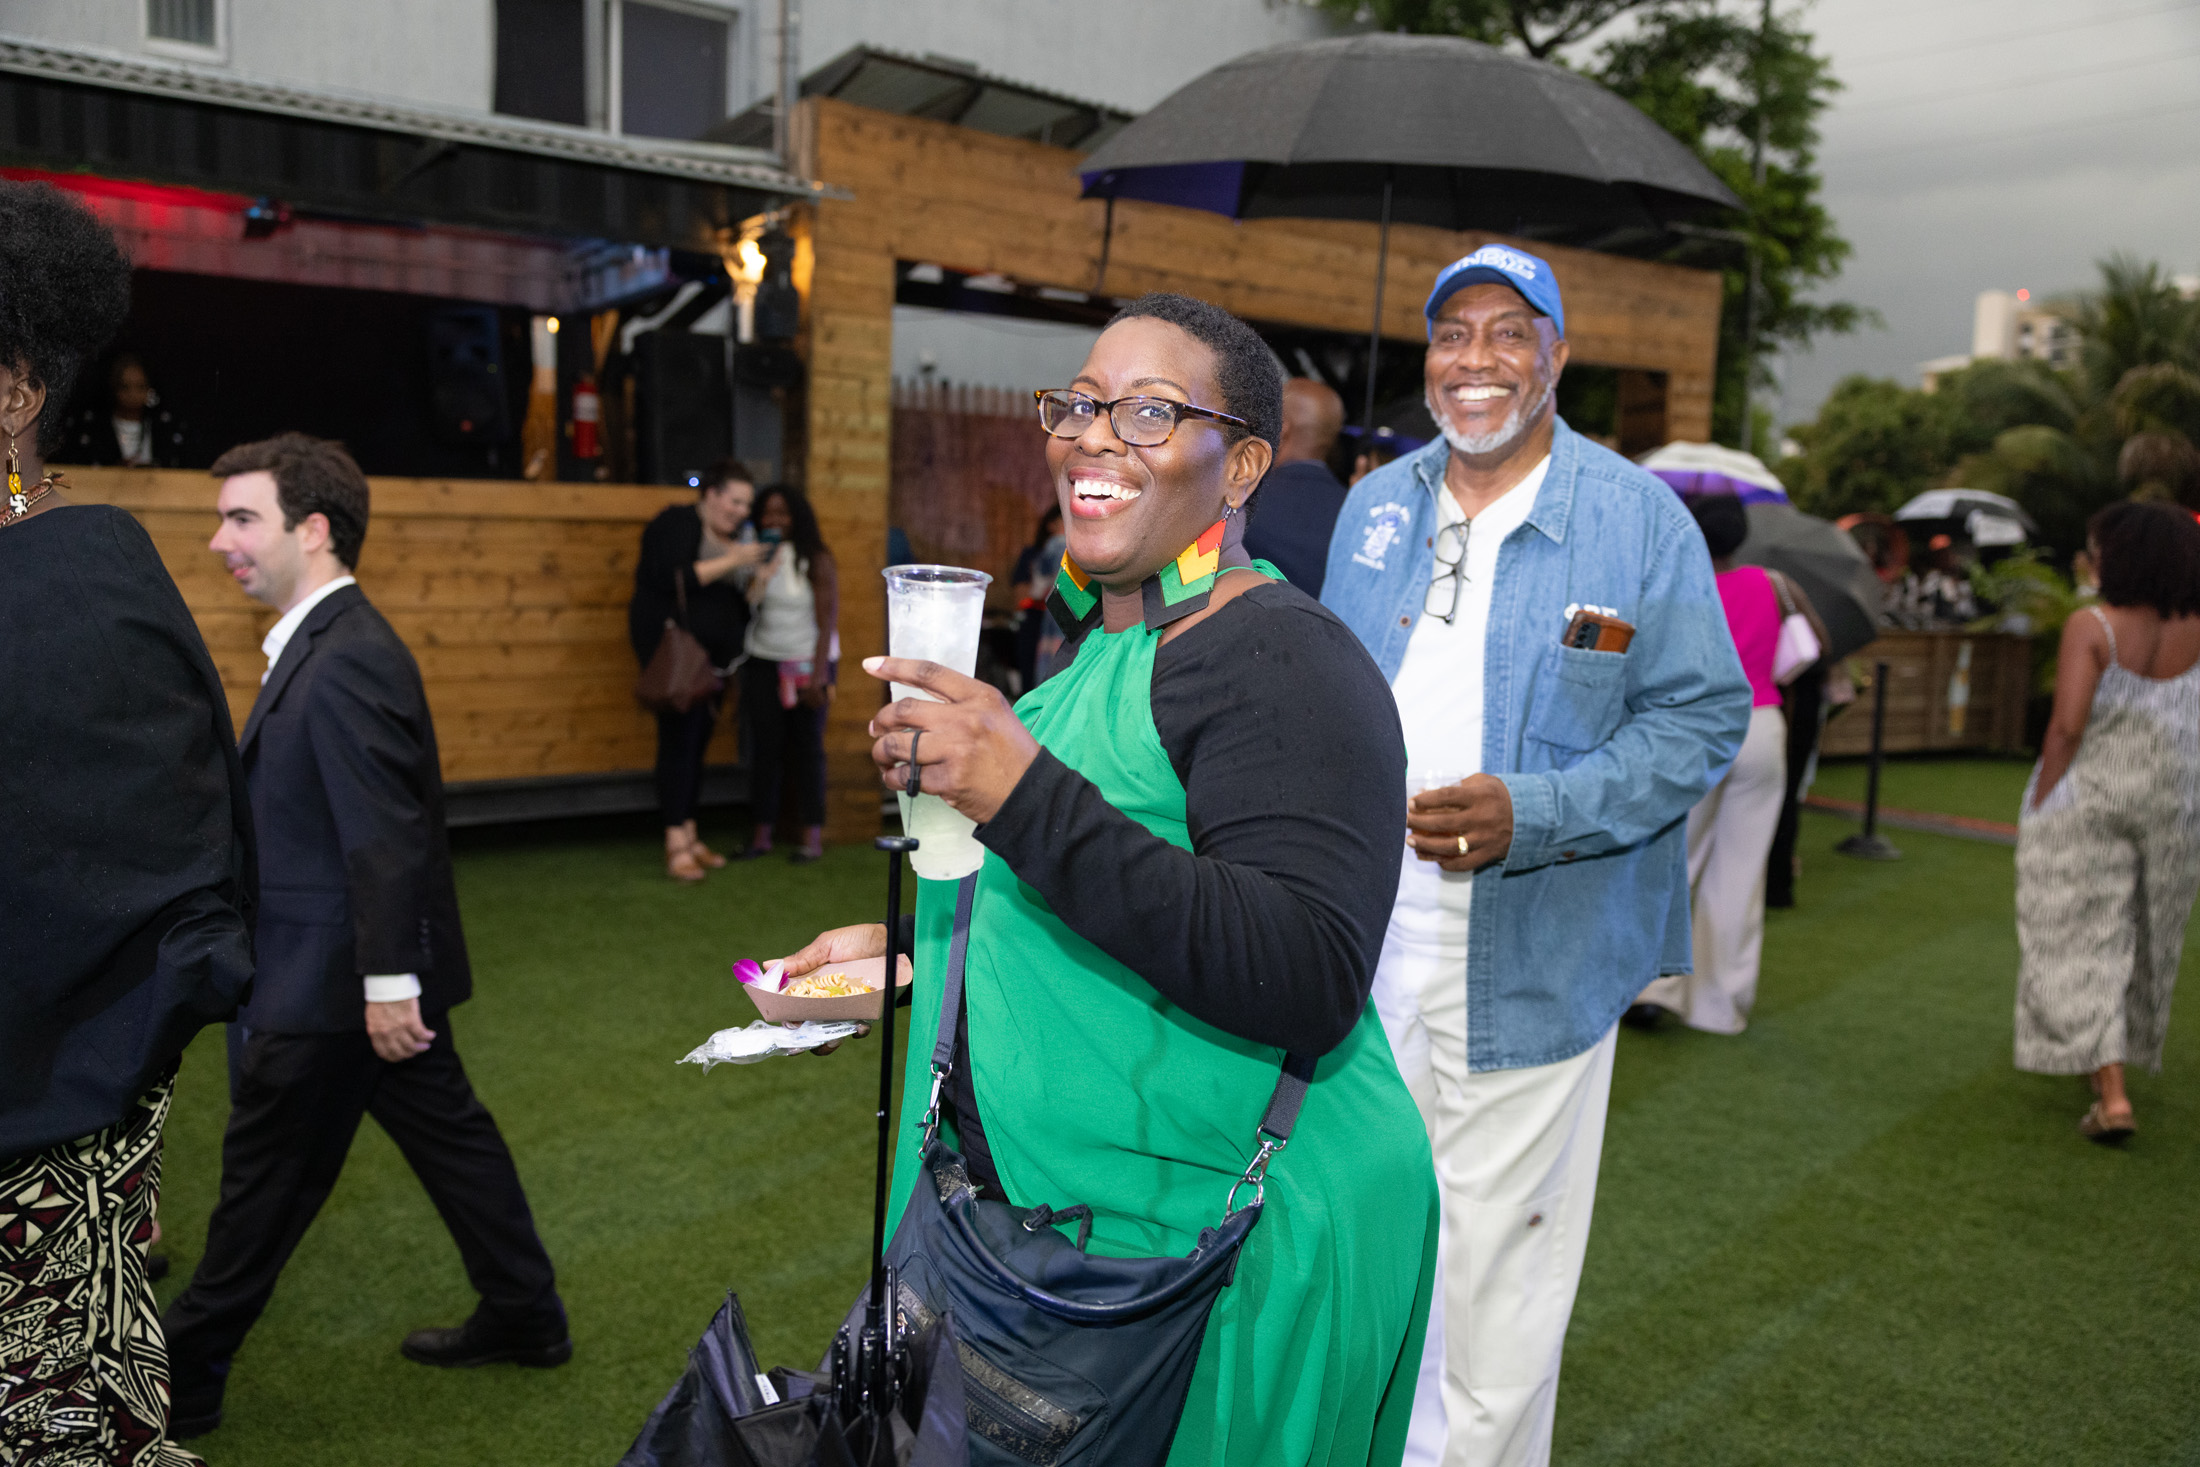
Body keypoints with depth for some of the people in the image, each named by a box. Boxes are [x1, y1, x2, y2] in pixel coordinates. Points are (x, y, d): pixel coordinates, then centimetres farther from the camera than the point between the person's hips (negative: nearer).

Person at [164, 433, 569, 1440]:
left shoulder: (346, 660, -22)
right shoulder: (322, 643, 10)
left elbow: (386, 838, -25)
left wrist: (388, 980, -24)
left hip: (330, 980, -10)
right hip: (364, 973, 10)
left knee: (266, 1181, 6)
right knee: (447, 1135, 17)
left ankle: (181, 1385, 24)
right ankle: (524, 1318, 30)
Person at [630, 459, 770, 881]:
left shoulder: (736, 535, 17)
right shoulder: (676, 524, -6)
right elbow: (672, 579, -21)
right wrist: (731, 561, -18)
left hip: (711, 651, 8)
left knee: (698, 737, 8)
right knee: (679, 737, -11)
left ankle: (690, 836, 15)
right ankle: (675, 845, -9)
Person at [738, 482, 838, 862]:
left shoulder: (816, 560, -6)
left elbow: (828, 619, -10)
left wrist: (818, 676, -16)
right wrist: (758, 578, -9)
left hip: (807, 663, -4)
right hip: (762, 663, 4)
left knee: (807, 746, 0)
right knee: (765, 746, 2)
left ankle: (812, 835, 6)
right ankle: (762, 834, 8)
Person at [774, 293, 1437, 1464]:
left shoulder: (1284, 664, -20)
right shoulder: (1099, 640, 9)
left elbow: (1309, 987, -32)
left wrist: (1026, 795, -36)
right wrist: (916, 941, 18)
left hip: (1216, 1254, -9)